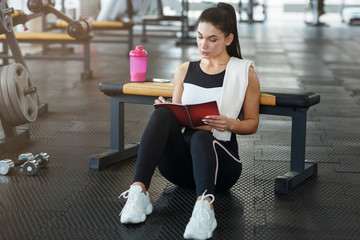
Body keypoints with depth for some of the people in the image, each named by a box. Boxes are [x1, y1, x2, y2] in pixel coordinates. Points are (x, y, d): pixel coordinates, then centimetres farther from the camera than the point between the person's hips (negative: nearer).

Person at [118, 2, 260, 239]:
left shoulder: (244, 72, 7)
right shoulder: (185, 70, 16)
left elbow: (252, 123, 9)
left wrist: (228, 124, -14)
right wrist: (167, 111, -5)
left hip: (220, 154, -2)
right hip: (181, 164, 3)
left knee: (201, 137, -38)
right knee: (163, 114, -29)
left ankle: (205, 204, -63)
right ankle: (139, 191, -45)